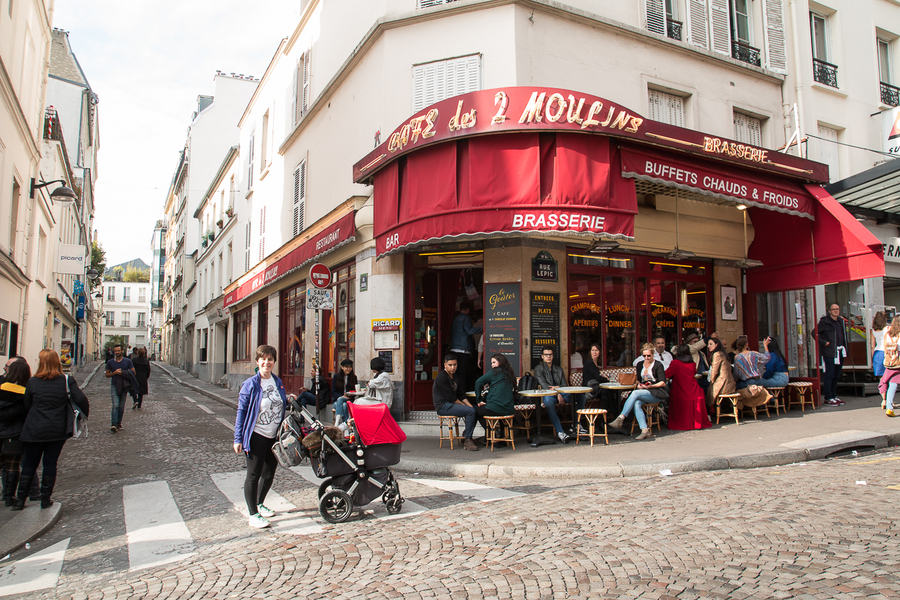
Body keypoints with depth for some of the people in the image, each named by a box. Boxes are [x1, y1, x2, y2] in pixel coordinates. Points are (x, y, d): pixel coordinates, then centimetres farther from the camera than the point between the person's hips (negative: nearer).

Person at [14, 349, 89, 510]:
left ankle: (20, 500, 15)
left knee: (29, 465, 12)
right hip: (58, 430, 0)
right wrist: (87, 413, 4)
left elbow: (26, 405, 2)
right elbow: (80, 399, -12)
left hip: (35, 431, 0)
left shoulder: (32, 382, -4)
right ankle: (46, 499, 13)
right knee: (50, 464, 9)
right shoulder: (66, 381, -6)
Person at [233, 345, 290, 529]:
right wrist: (238, 439, -10)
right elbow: (241, 412, -9)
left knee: (269, 474, 16)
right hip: (257, 436, -6)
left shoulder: (278, 382, 6)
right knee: (254, 475, 3)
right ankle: (253, 515, 15)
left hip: (275, 436, 6)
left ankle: (260, 504, 38)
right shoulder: (250, 385, -11)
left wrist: (290, 401, -3)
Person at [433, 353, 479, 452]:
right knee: (470, 411, -23)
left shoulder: (455, 376, 15)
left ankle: (466, 437, 1)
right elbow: (450, 397, -17)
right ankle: (467, 440, -15)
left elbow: (461, 394, 15)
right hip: (443, 406, -9)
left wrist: (470, 405, 0)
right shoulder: (441, 377, -13)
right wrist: (464, 406, -11)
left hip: (451, 404, 9)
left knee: (474, 409, -5)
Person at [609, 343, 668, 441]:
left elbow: (663, 383, -5)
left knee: (635, 393, -32)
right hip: (643, 391, 5)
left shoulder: (658, 365, -1)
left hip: (656, 393, -5)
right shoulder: (640, 365, 16)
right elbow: (639, 379, 21)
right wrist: (639, 385, -3)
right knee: (636, 403, -31)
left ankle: (620, 418, -38)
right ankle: (645, 430, -35)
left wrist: (651, 386, -21)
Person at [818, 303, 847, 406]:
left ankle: (833, 396, 22)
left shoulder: (841, 321, 14)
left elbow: (843, 335, 25)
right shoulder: (824, 321, -9)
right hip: (829, 352, -7)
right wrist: (824, 342, -14)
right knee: (829, 375, -6)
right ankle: (827, 398, -1)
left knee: (836, 375, 12)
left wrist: (845, 345, 13)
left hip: (840, 352, 7)